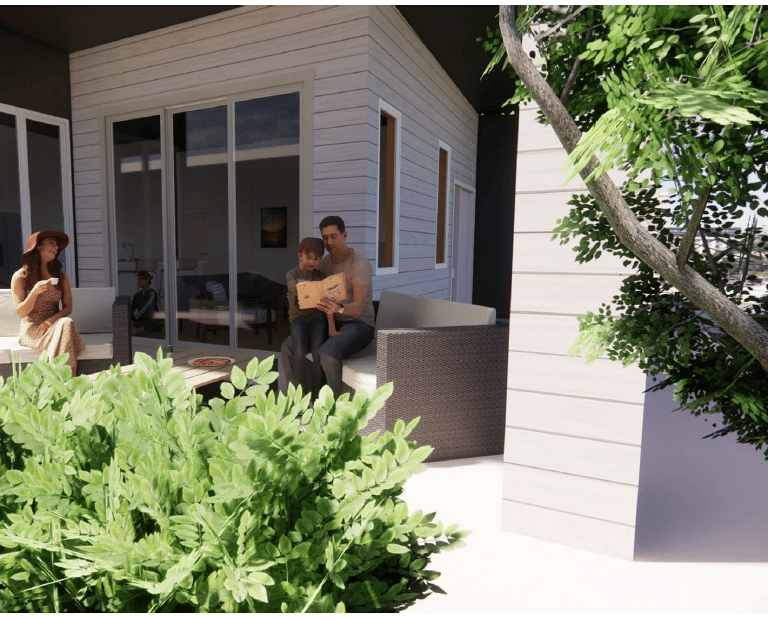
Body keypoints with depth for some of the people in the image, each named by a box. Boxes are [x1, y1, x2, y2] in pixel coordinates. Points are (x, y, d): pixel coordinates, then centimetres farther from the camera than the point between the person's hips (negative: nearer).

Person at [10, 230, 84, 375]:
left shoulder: (61, 276, 12)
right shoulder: (20, 277, 2)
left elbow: (67, 308, 6)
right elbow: (20, 312, -3)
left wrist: (49, 321, -13)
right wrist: (35, 292, -19)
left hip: (54, 325, 3)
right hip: (31, 329, -3)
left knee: (67, 323, -34)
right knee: (66, 325, -34)